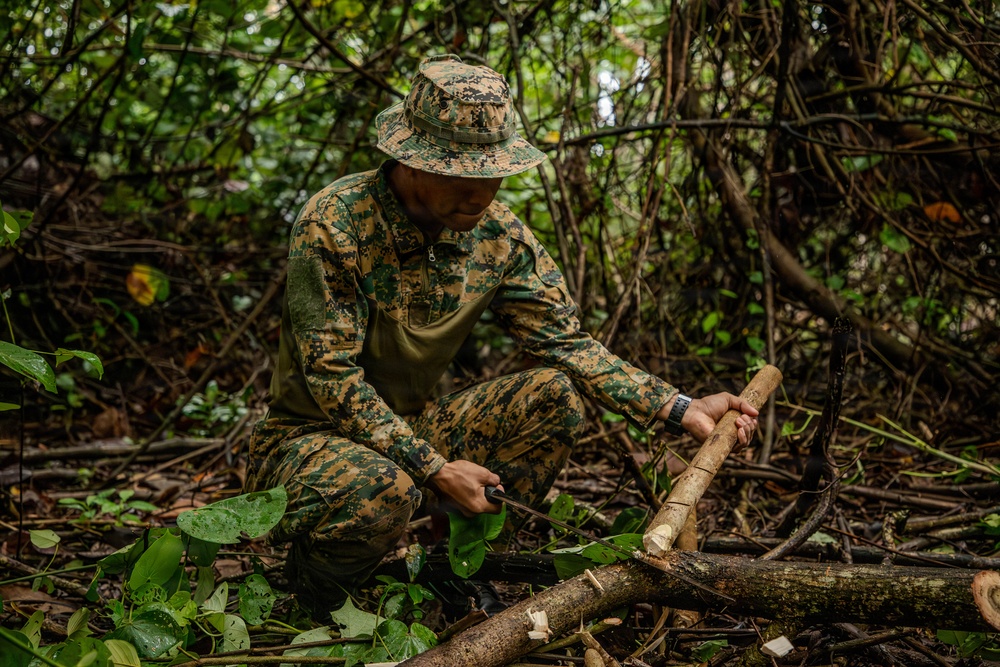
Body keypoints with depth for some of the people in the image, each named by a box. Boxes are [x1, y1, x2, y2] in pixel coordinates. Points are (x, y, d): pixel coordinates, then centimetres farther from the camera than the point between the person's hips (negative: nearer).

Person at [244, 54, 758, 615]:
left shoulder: (498, 234, -7)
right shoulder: (334, 225, -23)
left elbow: (567, 342, -4)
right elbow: (331, 377, -23)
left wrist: (680, 409, -15)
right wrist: (434, 468, -28)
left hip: (415, 426, 5)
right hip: (311, 435, -5)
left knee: (556, 394, -14)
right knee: (382, 490, -39)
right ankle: (312, 586, -4)